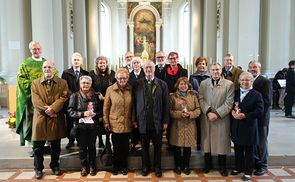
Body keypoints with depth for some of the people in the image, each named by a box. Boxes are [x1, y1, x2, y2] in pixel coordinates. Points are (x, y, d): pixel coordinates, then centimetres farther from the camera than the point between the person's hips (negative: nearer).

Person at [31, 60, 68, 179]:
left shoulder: (62, 83, 7)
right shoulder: (35, 83, 9)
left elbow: (63, 97, -6)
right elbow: (35, 100, -3)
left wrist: (53, 108, -19)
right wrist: (46, 110, -16)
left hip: (56, 118, 0)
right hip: (40, 118, 1)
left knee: (55, 146, 10)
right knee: (38, 146, 7)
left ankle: (55, 166, 28)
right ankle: (38, 168, 23)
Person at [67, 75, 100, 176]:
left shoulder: (95, 96, 5)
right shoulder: (75, 96, -3)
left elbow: (100, 110, 10)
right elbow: (70, 111, -8)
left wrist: (95, 114, -11)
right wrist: (83, 113, -19)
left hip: (93, 125, 2)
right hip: (80, 126, -2)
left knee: (92, 146, 10)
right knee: (82, 147, 8)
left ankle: (92, 166, 27)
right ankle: (84, 167, 25)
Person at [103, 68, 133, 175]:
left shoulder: (130, 90, 0)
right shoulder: (110, 89, -6)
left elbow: (132, 107, 6)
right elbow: (106, 107, -2)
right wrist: (106, 122, -3)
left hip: (127, 124, 2)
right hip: (115, 123, -2)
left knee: (125, 146, 12)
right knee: (116, 147, 9)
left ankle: (124, 167, 31)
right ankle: (116, 167, 29)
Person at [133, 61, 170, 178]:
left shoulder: (162, 84, 1)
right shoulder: (138, 84, 0)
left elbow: (166, 104, 0)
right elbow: (135, 103, 0)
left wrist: (166, 121, -3)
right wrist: (135, 120, -2)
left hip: (157, 121, 0)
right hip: (143, 121, 0)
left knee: (157, 146, 13)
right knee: (144, 146, 13)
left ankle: (157, 167, 31)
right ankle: (145, 166, 31)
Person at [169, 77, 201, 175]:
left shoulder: (193, 96, 7)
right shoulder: (173, 96, 0)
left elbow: (198, 110, 3)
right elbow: (170, 111, -4)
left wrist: (190, 114, -14)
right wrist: (179, 114, -19)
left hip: (189, 126, 2)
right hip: (177, 126, -2)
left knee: (187, 147, 8)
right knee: (177, 147, 7)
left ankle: (186, 166, 26)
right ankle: (177, 166, 25)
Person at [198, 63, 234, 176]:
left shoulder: (229, 84, -1)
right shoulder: (203, 84, 7)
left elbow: (229, 103, -6)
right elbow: (201, 99, 0)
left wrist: (217, 114, -14)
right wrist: (208, 112, -14)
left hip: (222, 119, -2)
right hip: (206, 118, 2)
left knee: (221, 142, 6)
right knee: (207, 141, 10)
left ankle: (222, 167, 24)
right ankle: (208, 165, 28)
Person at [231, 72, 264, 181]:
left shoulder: (257, 95, -6)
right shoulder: (235, 93, 8)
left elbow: (259, 111, -13)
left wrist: (245, 115, -21)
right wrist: (232, 112, -11)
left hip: (249, 128, -4)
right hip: (236, 127, 4)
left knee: (249, 151, 8)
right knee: (238, 149, 16)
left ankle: (248, 172, 21)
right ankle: (238, 168, 33)